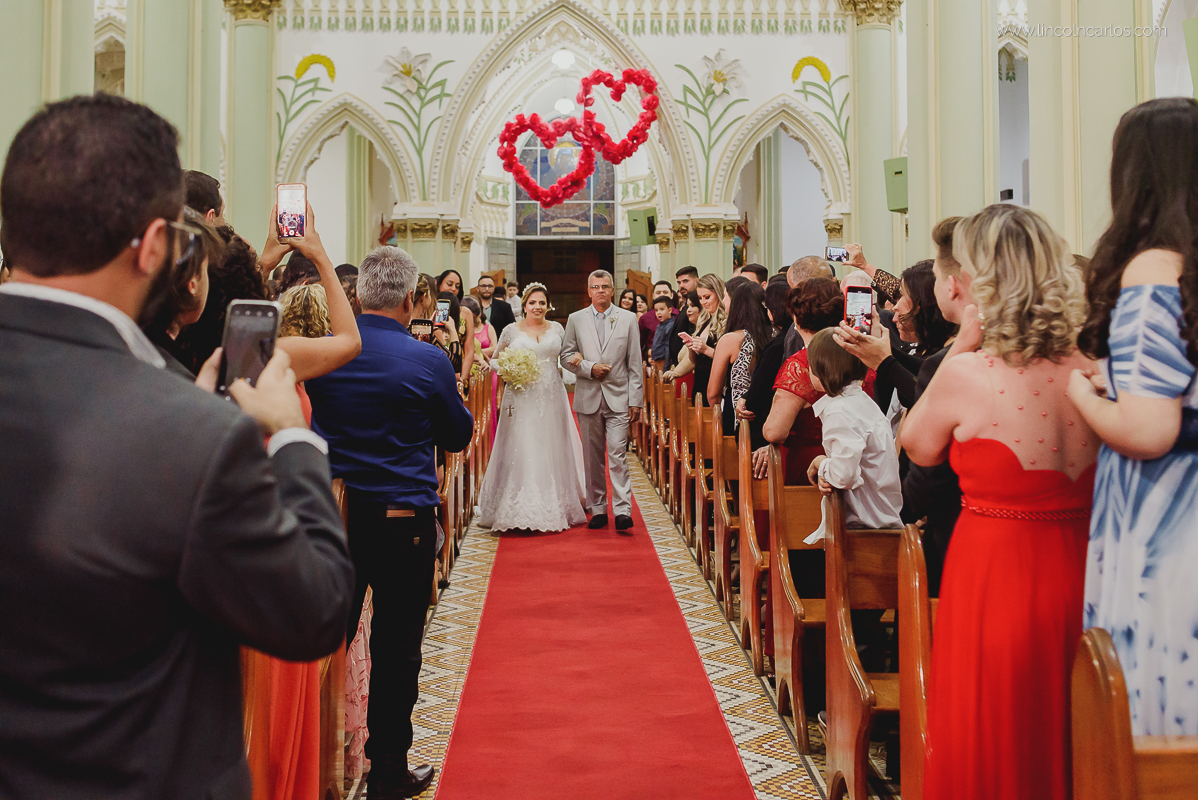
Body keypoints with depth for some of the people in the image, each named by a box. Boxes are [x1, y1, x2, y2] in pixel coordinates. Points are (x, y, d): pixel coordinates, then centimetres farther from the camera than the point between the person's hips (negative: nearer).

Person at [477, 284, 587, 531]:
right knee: (520, 451, -4)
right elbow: (495, 359, 11)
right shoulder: (512, 330, 5)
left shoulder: (557, 329, 10)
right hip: (522, 397, -2)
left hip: (551, 398, 2)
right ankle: (520, 512, 2)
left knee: (552, 451, 5)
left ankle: (554, 508, 15)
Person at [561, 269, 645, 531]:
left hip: (618, 398, -2)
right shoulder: (575, 319, 8)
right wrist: (589, 368, -9)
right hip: (588, 398, 2)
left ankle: (622, 510, -8)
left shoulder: (628, 318, 5)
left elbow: (634, 363, 3)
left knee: (617, 453, -10)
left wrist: (636, 400, -1)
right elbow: (566, 356, 8)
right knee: (592, 457, 6)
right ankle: (597, 509, 16)